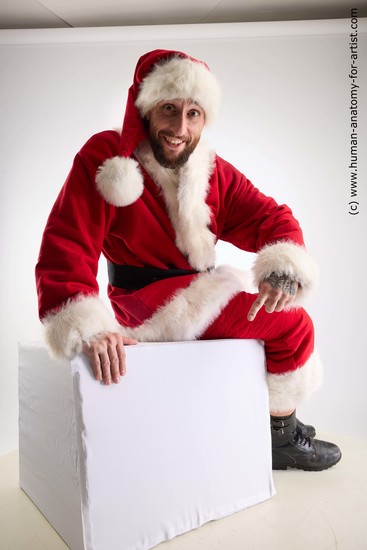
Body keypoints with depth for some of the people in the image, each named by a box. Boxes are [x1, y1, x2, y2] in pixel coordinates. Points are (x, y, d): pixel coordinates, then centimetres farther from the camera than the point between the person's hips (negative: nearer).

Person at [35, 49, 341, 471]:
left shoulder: (213, 171, 4)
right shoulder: (105, 157, -14)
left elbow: (272, 218, -2)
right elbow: (66, 248, -22)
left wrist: (284, 269, -24)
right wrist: (89, 329, -35)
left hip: (195, 293, 8)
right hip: (149, 302, -8)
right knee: (293, 325, -11)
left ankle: (282, 432, 37)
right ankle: (281, 438, 11)